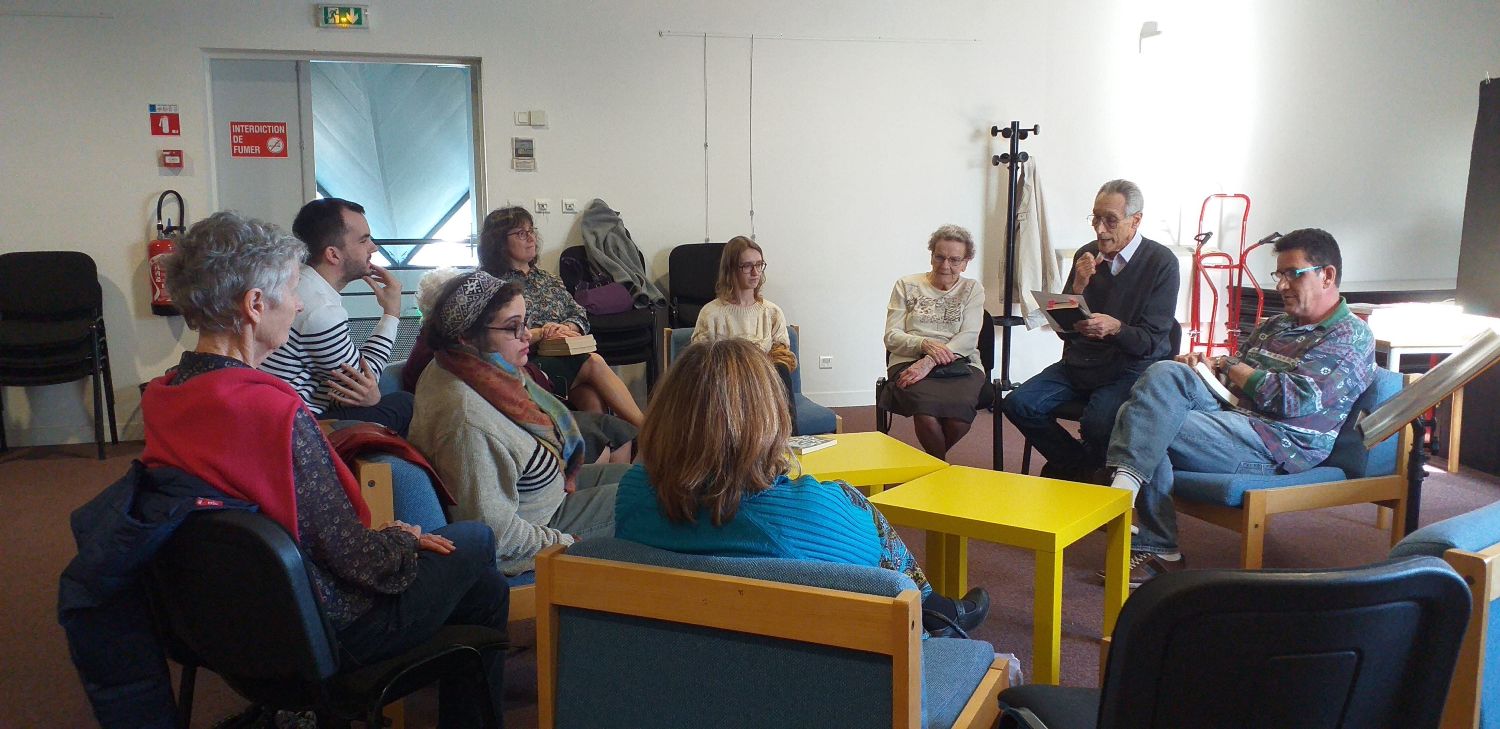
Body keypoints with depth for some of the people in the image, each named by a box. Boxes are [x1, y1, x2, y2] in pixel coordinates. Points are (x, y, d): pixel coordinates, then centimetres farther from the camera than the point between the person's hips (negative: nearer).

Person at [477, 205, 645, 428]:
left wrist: (567, 328, -4)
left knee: (593, 397, -28)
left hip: (567, 356, 6)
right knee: (594, 364, -27)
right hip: (528, 363, -6)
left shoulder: (549, 280, 26)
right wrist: (541, 333, -16)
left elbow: (581, 316, 19)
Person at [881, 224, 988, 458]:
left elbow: (968, 338, -1)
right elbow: (891, 336, 6)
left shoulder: (973, 289, 14)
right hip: (909, 362, 0)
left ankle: (933, 461, -2)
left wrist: (929, 362, -16)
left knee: (959, 411, -34)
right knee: (927, 410, -35)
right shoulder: (906, 285, 14)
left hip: (960, 365, 1)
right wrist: (925, 345, -15)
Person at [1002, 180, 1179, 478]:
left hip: (1132, 367, -5)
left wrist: (1115, 327, -31)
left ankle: (1070, 471, 3)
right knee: (1017, 404, -15)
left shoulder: (1161, 262, -8)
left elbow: (1151, 340, -11)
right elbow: (1064, 330, 5)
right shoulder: (1086, 256, 5)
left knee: (1098, 422, -33)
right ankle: (1080, 466, 5)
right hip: (1079, 363, 5)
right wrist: (1078, 287, -12)